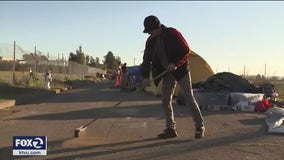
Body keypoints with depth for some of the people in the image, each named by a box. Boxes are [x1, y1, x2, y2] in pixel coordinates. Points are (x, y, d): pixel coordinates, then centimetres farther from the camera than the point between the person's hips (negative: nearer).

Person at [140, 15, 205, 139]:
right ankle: (170, 129, 10)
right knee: (166, 101, 2)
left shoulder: (173, 33, -16)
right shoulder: (151, 41, 0)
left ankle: (200, 126, 7)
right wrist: (145, 77, -11)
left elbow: (186, 51, -14)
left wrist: (175, 64, -26)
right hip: (167, 73, 6)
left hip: (180, 70, -6)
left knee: (189, 99, -5)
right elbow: (147, 59, 0)